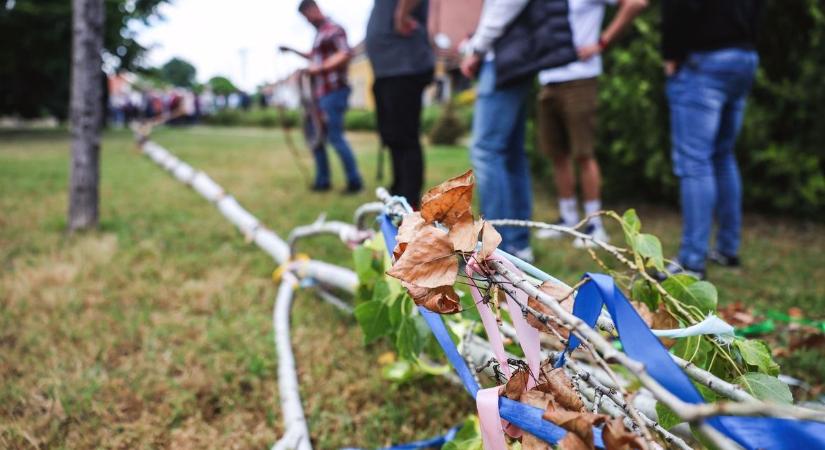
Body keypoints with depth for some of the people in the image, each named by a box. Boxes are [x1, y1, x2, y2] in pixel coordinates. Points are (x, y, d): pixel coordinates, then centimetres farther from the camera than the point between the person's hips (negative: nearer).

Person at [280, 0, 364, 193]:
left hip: (333, 92, -10)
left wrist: (320, 69, -28)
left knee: (335, 136, -11)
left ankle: (354, 181, -3)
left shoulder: (333, 29, -9)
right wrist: (292, 51, 30)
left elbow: (345, 54, -22)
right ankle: (323, 181, 19)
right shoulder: (320, 32, 18)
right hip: (320, 93, 10)